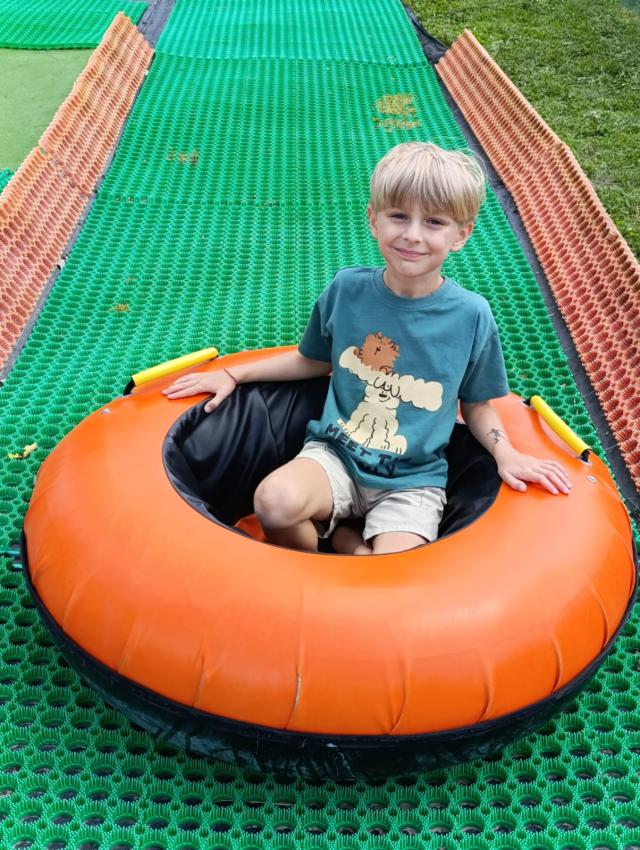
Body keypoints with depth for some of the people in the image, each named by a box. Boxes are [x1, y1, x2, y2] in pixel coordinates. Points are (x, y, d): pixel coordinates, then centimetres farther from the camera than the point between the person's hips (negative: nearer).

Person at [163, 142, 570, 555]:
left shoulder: (471, 315, -5)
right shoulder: (347, 288, -2)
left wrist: (506, 454, -10)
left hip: (413, 480, 0)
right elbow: (312, 359, 14)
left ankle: (340, 535, 7)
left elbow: (476, 404, 8)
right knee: (275, 500, -33)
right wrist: (232, 374, 11)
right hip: (335, 454, 1)